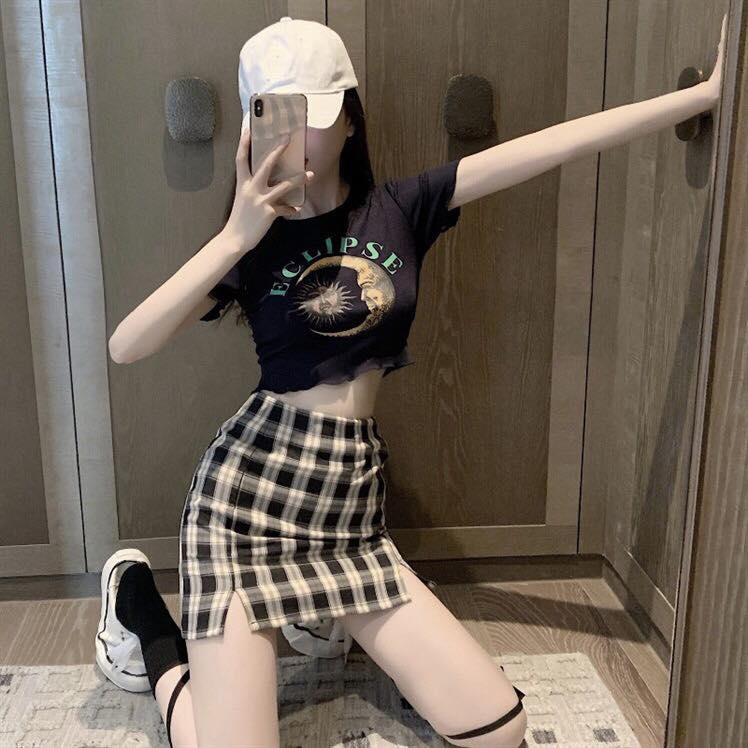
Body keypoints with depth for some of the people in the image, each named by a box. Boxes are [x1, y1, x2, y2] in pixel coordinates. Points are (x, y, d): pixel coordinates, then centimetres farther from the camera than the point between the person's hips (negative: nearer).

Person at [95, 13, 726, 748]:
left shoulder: (399, 209, 4)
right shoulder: (253, 241, -1)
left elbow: (558, 142, 0)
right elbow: (124, 347, -13)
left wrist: (707, 92, 1)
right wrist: (234, 236, -20)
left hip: (350, 510, 4)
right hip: (249, 497, -3)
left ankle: (329, 617, 20)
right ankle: (143, 617, 17)